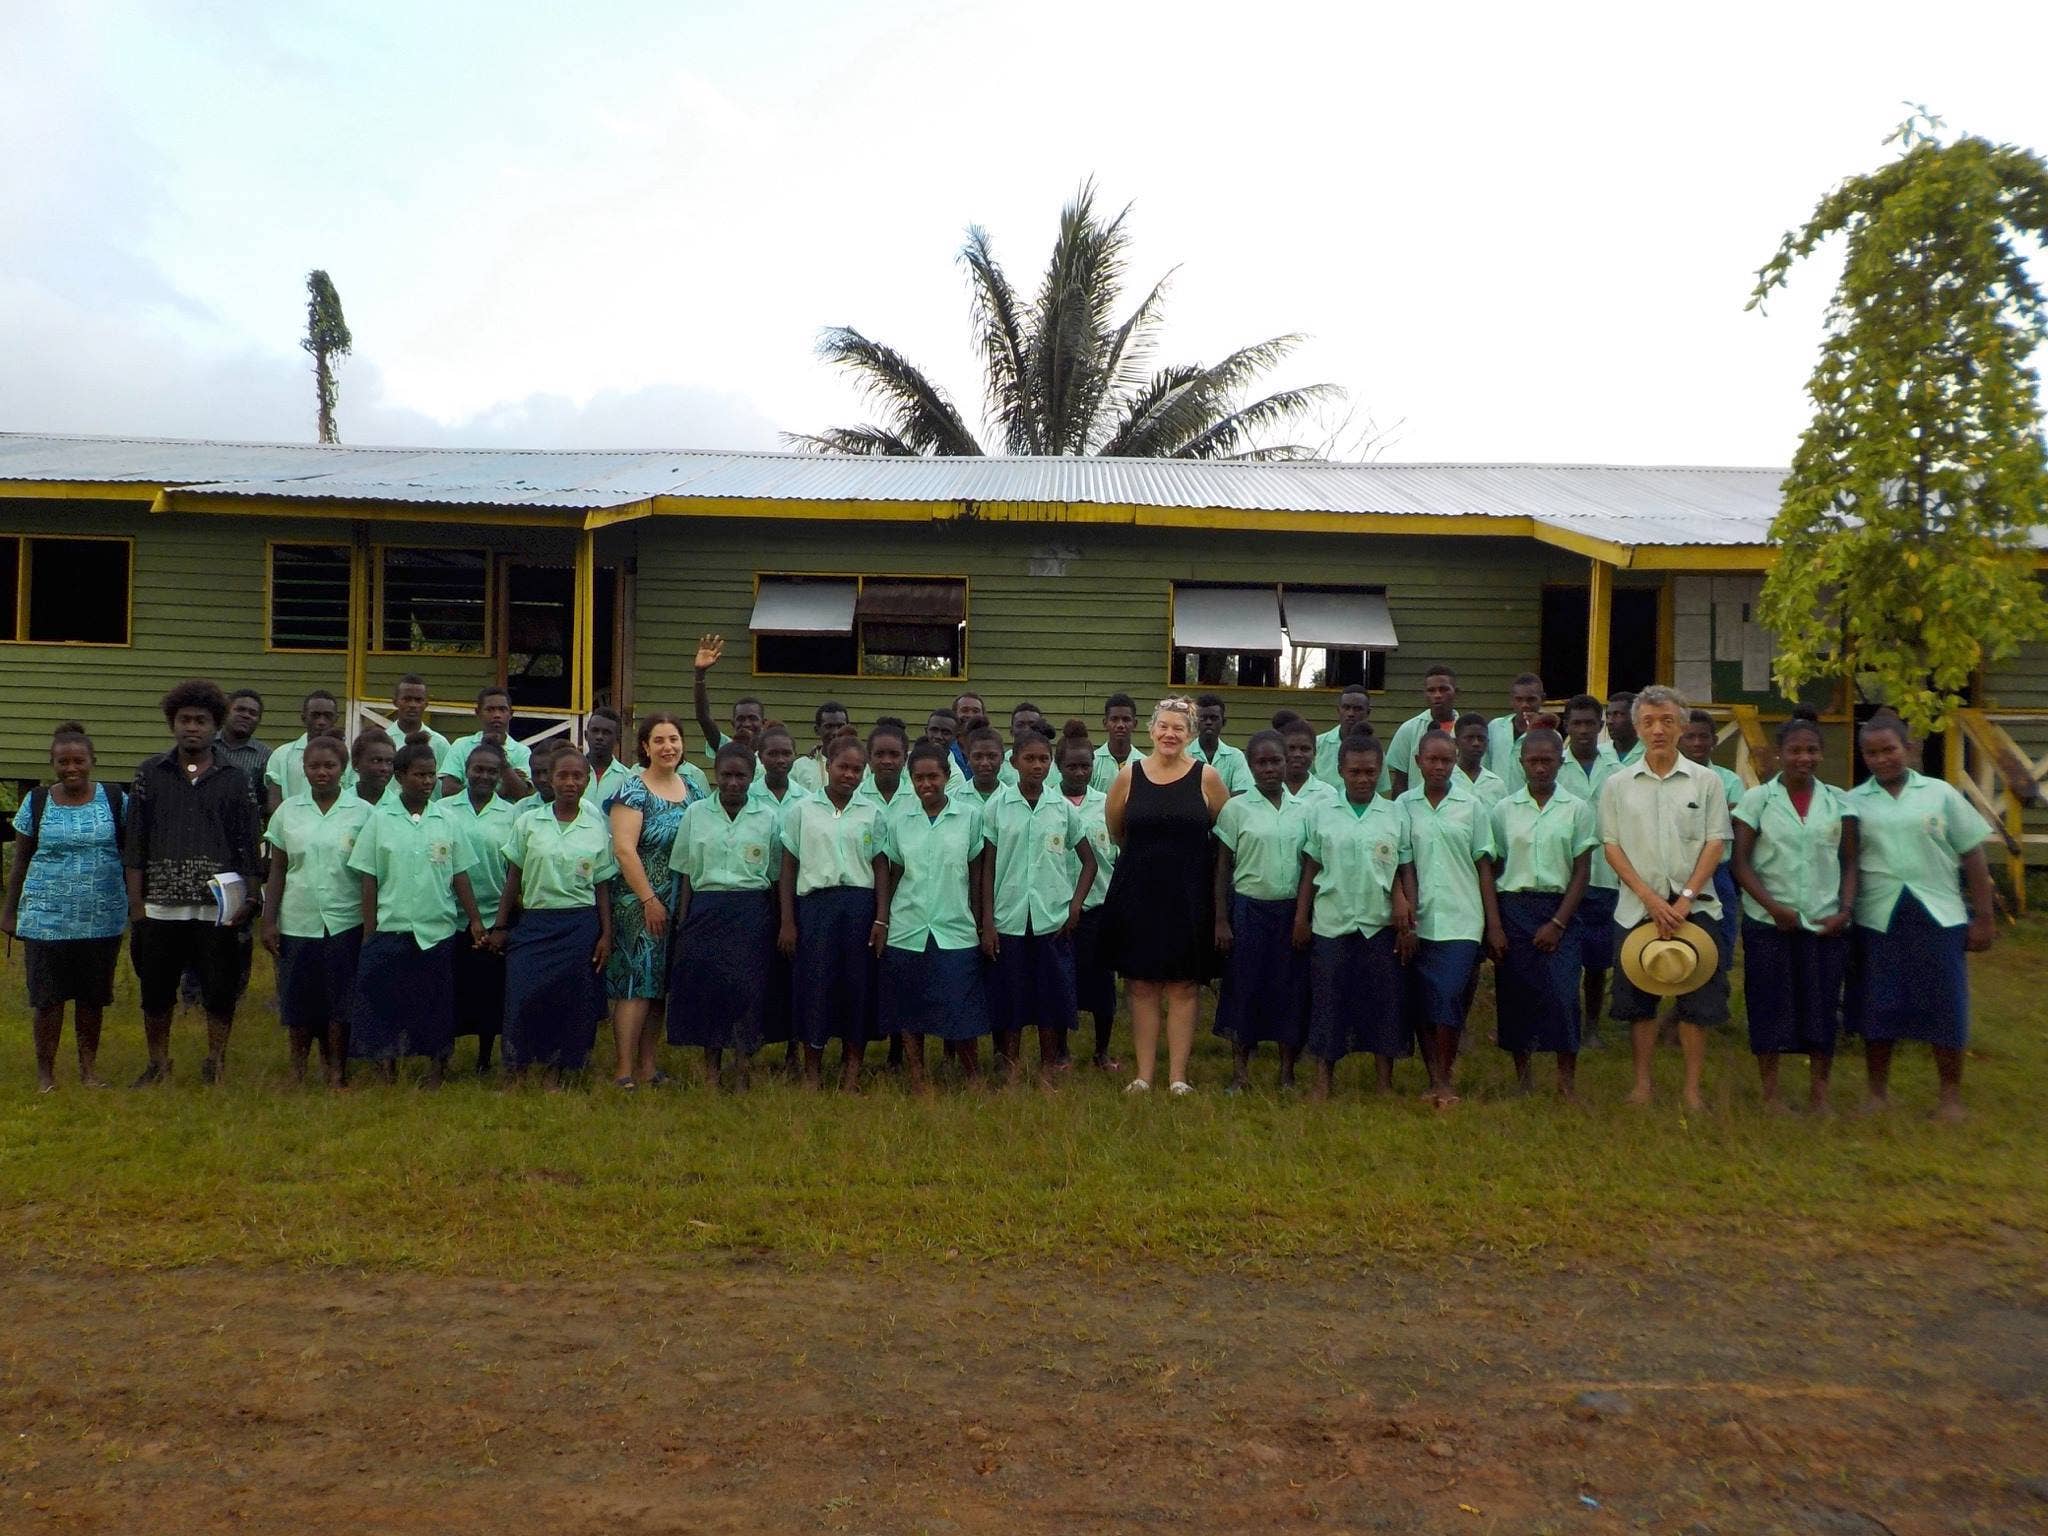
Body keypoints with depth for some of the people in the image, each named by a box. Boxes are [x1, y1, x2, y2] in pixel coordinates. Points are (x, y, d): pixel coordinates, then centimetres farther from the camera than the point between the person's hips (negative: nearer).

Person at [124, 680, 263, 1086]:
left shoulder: (234, 781, 4)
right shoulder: (150, 774, 5)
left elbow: (248, 847, 5)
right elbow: (134, 844, 5)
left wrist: (250, 899, -3)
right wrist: (136, 904, 0)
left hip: (218, 908, -1)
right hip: (161, 906, 1)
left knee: (220, 991, 5)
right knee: (156, 991, 10)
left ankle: (215, 1067, 20)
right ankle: (158, 1065, 27)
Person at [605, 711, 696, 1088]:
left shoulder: (692, 790, 11)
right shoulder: (633, 790, -7)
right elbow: (624, 849, -14)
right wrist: (650, 900, -17)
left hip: (679, 905, 6)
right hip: (639, 902, -6)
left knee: (660, 985, 10)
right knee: (636, 981, -7)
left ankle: (649, 1067, 17)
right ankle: (624, 1071, -1)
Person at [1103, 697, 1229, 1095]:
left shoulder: (1207, 777, -4)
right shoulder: (1128, 775, 0)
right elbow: (1114, 830, 14)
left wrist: (1185, 856, 10)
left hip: (1188, 897, -1)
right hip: (1137, 895, 1)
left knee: (1182, 988, 5)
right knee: (1141, 987, 7)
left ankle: (1178, 1077, 13)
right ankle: (1143, 1075, 15)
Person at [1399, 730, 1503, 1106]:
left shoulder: (1471, 805, 4)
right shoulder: (1404, 805, 3)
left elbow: (1484, 865, 5)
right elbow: (1404, 865, 3)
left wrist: (1494, 925, 3)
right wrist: (1407, 915, -5)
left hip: (1461, 920, -1)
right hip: (1420, 919, 1)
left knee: (1449, 998, -9)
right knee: (1421, 1004, 5)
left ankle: (1444, 1078, 6)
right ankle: (1436, 1077, 18)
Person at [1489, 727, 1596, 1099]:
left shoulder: (1577, 810, 2)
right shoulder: (1503, 809, 5)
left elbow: (1582, 871, 1)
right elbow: (1491, 869, 6)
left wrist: (1558, 922, -7)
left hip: (1558, 910, -1)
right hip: (1512, 908, 1)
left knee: (1562, 994, -8)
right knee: (1514, 994, 4)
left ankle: (1568, 1083, 3)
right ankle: (1523, 1079, 18)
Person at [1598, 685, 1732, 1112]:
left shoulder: (1706, 781, 3)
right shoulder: (1617, 784, 4)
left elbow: (1715, 843, -1)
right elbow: (1611, 845, 1)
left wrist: (1686, 897, -12)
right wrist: (1649, 896, -10)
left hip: (1695, 904, 0)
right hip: (1637, 906, 1)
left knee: (1698, 1000, 2)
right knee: (1639, 999, 6)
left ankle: (1692, 1087, 12)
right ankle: (1642, 1082, 18)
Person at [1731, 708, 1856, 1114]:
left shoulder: (1838, 801, 6)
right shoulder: (1757, 799, -2)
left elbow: (1849, 863, 7)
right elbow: (1741, 863, -4)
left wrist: (1845, 911, -6)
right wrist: (1775, 907, -13)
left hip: (1826, 924, 2)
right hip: (1769, 923, -2)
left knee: (1822, 1005, 6)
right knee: (1770, 1004, 4)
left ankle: (1818, 1093, 20)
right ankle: (1770, 1092, 17)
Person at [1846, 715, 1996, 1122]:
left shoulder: (1940, 794, 2)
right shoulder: (1853, 802, 2)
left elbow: (1972, 856, 4)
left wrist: (1984, 917, 1)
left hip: (1939, 917, 0)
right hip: (1877, 919, 0)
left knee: (1945, 1007, 4)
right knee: (1878, 1007, 7)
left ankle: (1951, 1094, 18)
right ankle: (1878, 1090, 21)